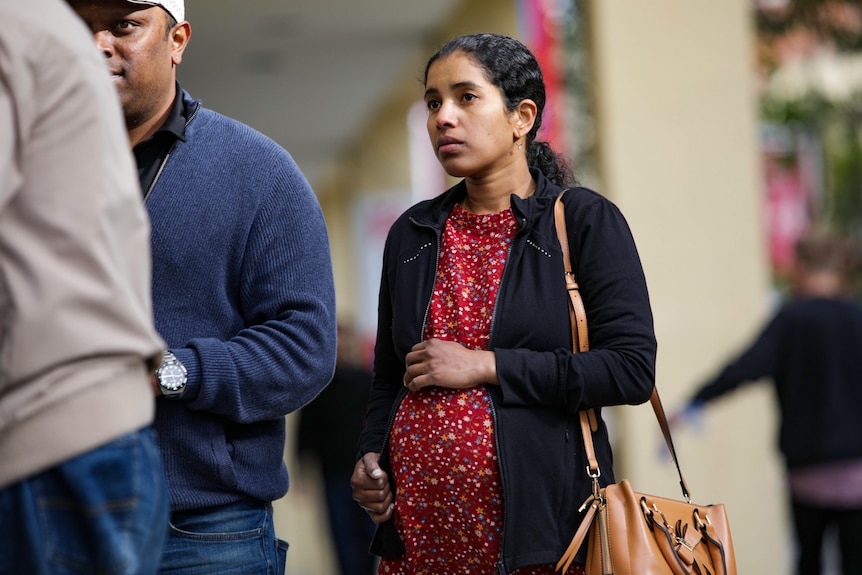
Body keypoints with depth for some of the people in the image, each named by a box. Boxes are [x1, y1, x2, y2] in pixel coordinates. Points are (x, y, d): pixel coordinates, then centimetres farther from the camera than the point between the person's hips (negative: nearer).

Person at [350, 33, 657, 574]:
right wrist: (371, 457, 1)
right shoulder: (412, 234, 11)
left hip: (537, 526, -4)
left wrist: (485, 367, -14)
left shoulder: (585, 220, -3)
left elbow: (632, 370, -13)